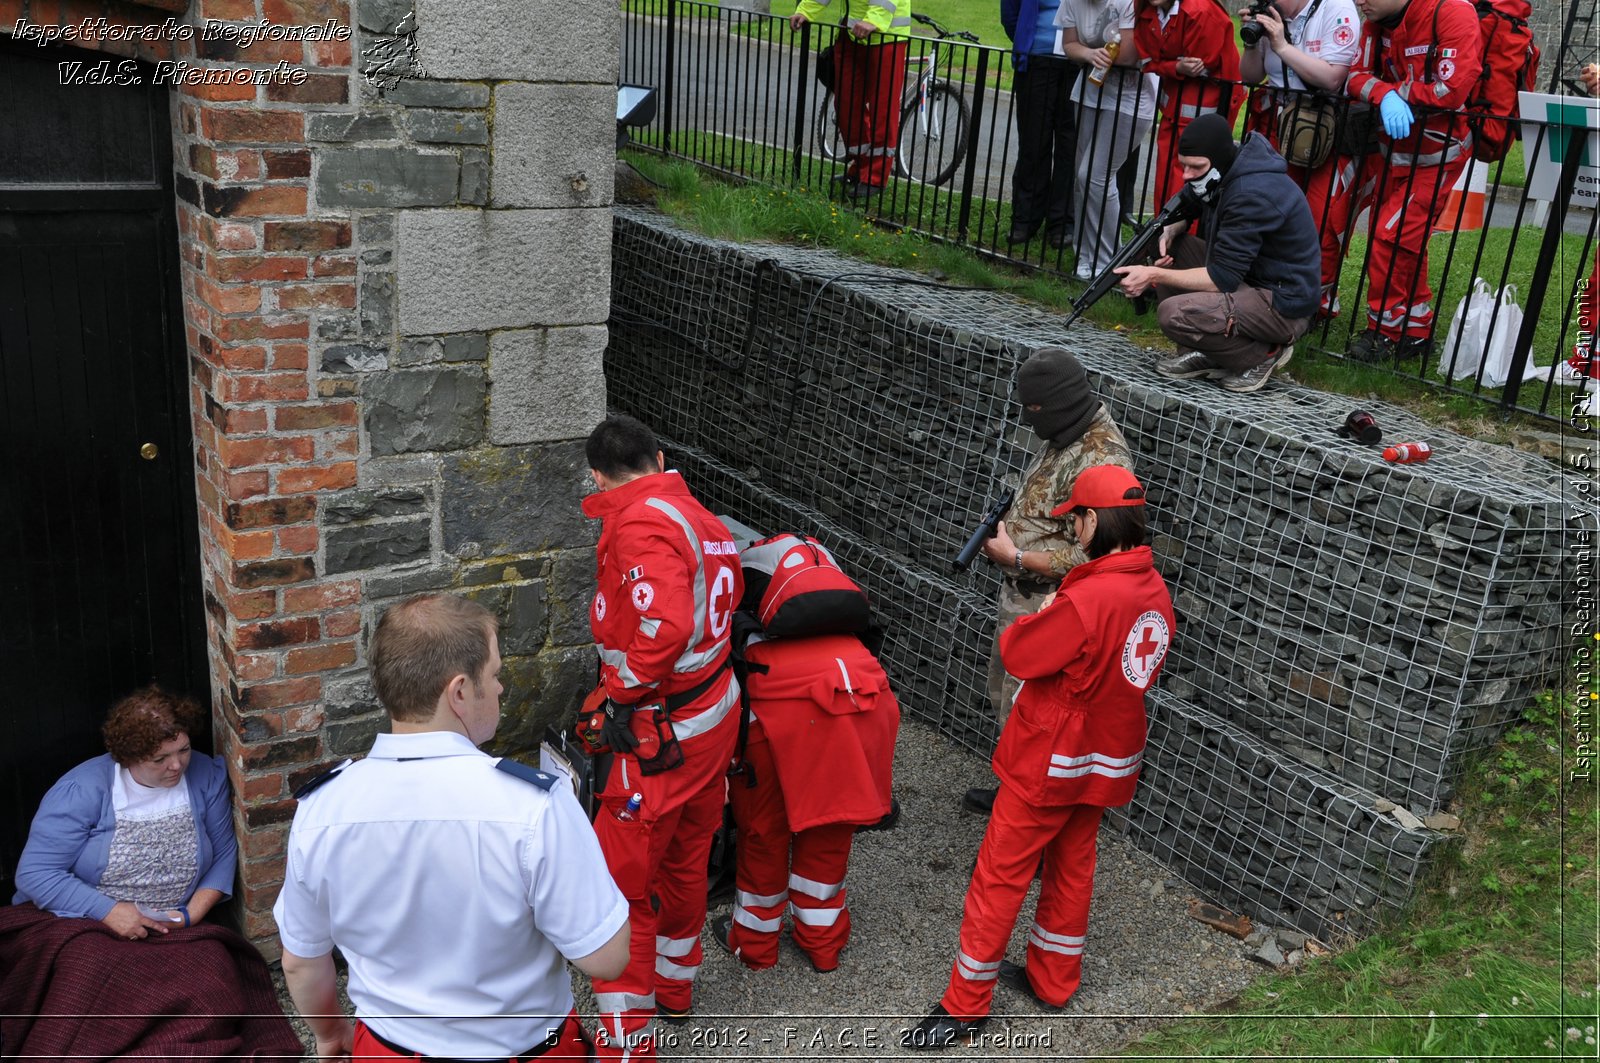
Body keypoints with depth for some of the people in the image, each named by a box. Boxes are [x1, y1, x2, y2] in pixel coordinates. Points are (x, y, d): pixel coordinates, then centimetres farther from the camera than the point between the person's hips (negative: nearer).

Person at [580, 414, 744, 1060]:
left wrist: (625, 694, -18)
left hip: (664, 731, -9)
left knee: (621, 878, 2)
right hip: (717, 710, 9)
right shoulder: (701, 519, 7)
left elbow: (667, 623, -33)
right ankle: (674, 987, 45)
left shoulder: (640, 523, -20)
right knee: (685, 856, 25)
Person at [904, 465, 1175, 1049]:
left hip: (1050, 761, -8)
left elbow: (1018, 655, -19)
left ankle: (966, 1003, 15)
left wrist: (1042, 617, 0)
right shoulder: (1155, 590, -3)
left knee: (1000, 875, 4)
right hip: (1110, 757, 8)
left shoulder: (1087, 598, -30)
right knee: (1072, 865, 22)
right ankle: (1053, 979, 37)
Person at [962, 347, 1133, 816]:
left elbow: (1088, 558, -29)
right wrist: (1007, 527, 2)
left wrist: (1014, 557, -21)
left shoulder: (1099, 461, -27)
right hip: (1020, 601, 10)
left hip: (1048, 614, -10)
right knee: (1006, 699, 25)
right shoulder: (1065, 436, 5)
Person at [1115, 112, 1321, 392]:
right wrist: (1172, 230, -5)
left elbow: (1222, 278, -27)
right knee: (1166, 251, 3)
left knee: (1173, 314, -28)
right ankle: (1202, 353, 5)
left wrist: (1154, 275, -26)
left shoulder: (1253, 194, -26)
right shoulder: (1227, 174, 1)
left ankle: (1264, 354, -5)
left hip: (1283, 306, -10)